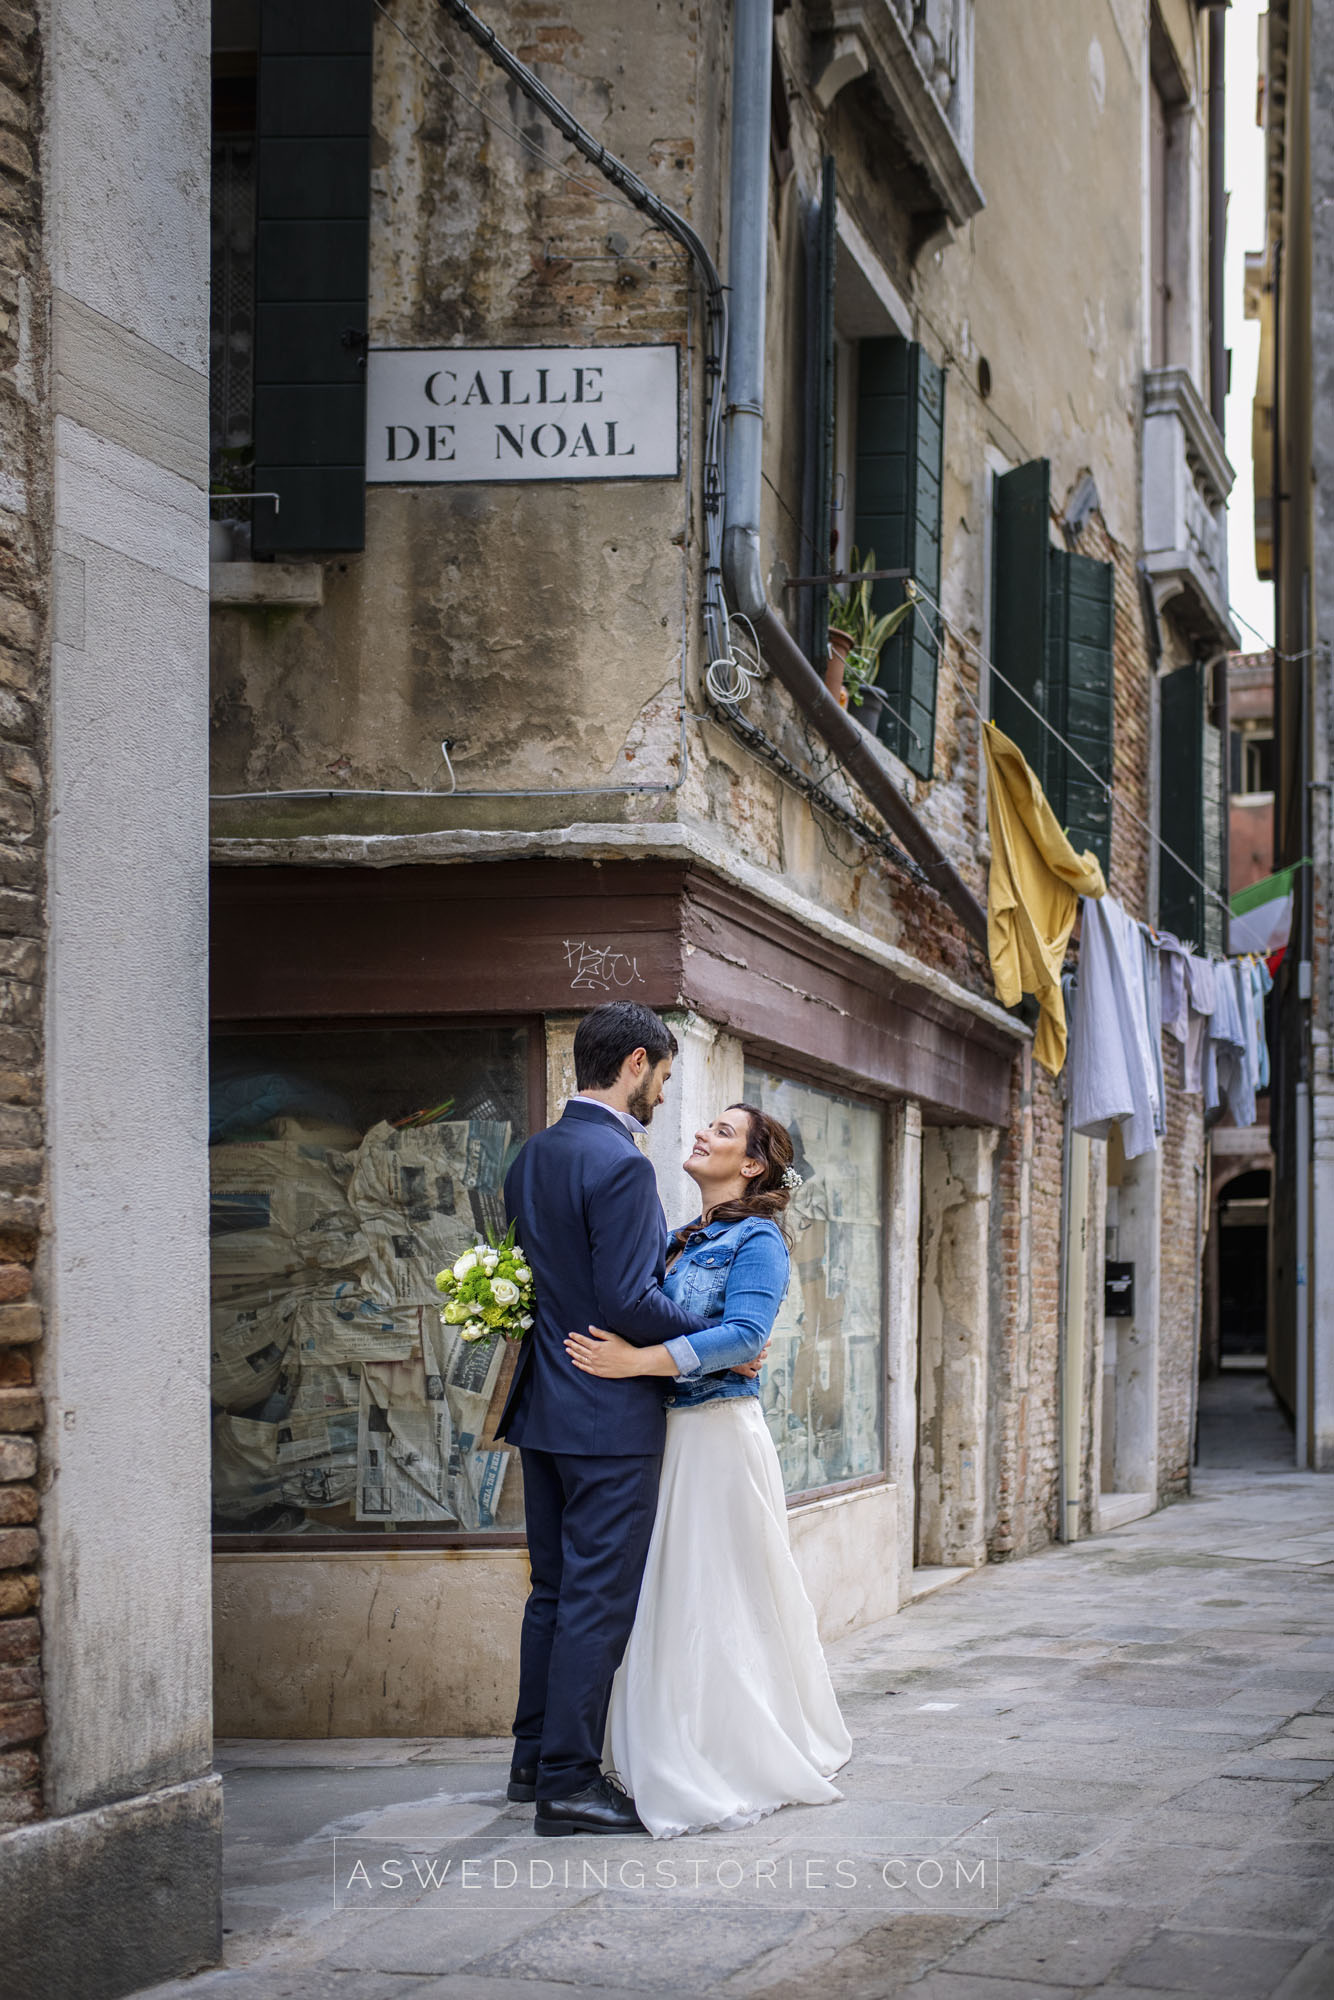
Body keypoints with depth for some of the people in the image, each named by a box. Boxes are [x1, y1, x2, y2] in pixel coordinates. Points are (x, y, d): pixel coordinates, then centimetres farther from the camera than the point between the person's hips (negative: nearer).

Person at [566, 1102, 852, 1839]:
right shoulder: (683, 1239, 16)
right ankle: (676, 1760, 18)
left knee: (716, 1598, -2)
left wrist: (637, 1362, -28)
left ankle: (735, 1767, 7)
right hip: (665, 1430, 8)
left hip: (717, 1434, -7)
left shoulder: (757, 1240, -8)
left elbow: (746, 1334, -22)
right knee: (668, 1598, 9)